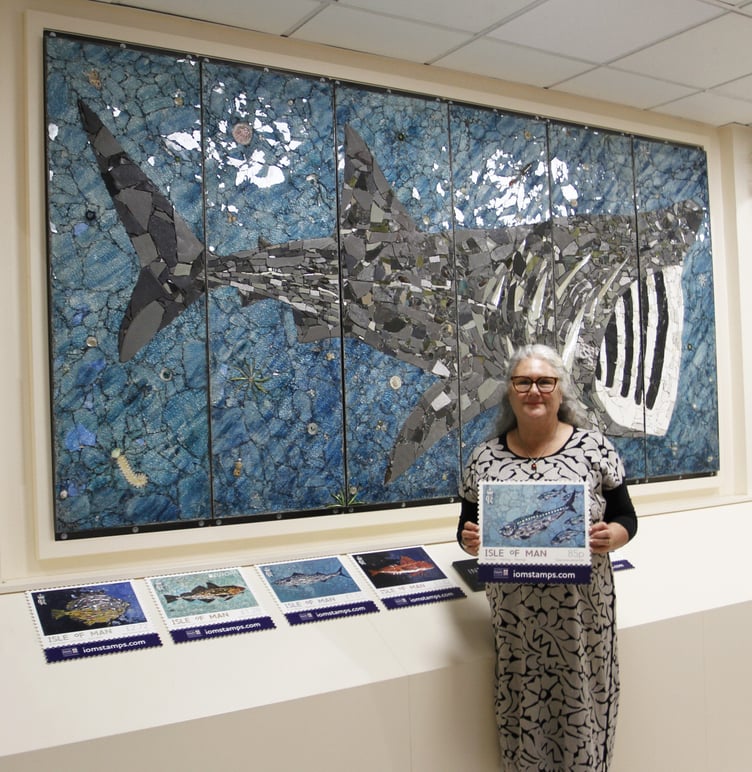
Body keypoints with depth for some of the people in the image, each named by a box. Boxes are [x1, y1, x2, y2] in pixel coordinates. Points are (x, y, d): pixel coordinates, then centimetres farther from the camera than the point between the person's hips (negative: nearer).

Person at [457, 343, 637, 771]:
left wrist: (611, 538, -17)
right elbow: (469, 528, 8)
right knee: (523, 718, 10)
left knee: (582, 714, 8)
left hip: (583, 612, -1)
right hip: (514, 616, 1)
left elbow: (626, 518, 4)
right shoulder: (485, 459, 1)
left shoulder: (594, 447, -3)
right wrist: (469, 540, -13)